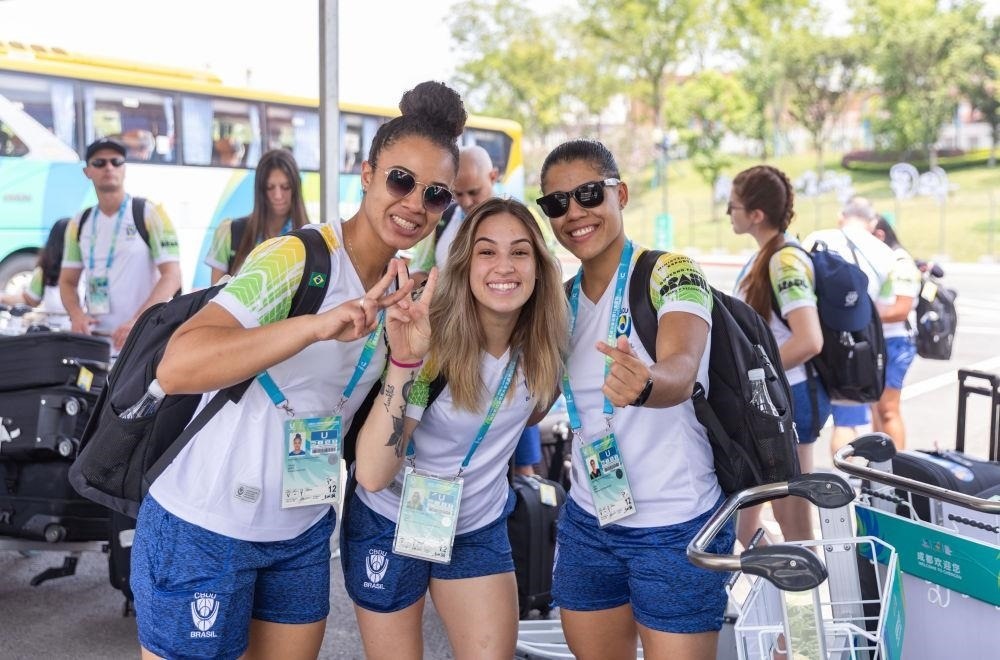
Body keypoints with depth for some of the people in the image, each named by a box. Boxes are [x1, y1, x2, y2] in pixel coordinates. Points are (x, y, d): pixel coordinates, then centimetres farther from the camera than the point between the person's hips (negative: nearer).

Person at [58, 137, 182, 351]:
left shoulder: (149, 214, 0)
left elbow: (172, 277, -8)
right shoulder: (79, 225, 14)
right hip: (94, 340, 4)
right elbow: (67, 281, 17)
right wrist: (76, 314, -5)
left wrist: (137, 321, -20)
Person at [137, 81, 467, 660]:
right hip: (204, 527, -7)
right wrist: (318, 325, -44)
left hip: (303, 529, 7)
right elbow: (176, 368, -34)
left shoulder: (403, 286, 3)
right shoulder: (295, 258, -20)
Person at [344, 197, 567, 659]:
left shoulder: (540, 344, -13)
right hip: (392, 526, -3)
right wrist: (404, 362, -44)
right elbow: (372, 475, -35)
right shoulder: (434, 341, -26)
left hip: (481, 529, 4)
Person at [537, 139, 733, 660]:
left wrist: (644, 384, -55)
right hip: (586, 523, 6)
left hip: (674, 527, -5)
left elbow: (681, 371, -33)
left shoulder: (670, 273, -13)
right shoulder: (561, 300, 5)